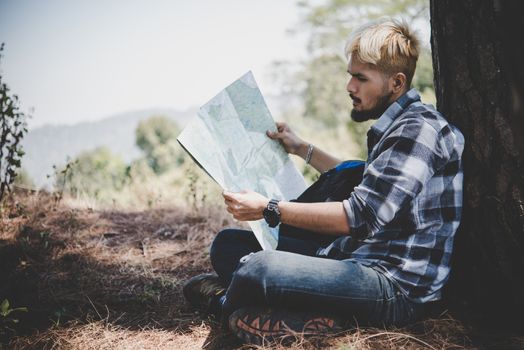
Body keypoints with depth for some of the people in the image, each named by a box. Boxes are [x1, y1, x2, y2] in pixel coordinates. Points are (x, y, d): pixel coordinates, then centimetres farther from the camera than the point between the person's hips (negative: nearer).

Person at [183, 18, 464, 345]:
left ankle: (227, 303, 4)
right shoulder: (396, 127, 16)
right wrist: (302, 149, 31)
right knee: (228, 244, 9)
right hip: (357, 256, 10)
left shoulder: (418, 129, -15)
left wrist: (269, 209, -18)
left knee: (259, 267, -31)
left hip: (397, 288, -10)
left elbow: (361, 216, -22)